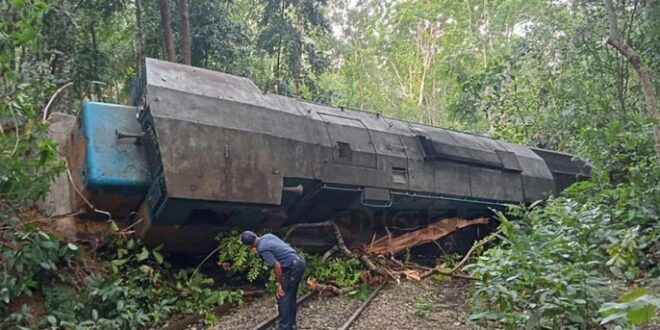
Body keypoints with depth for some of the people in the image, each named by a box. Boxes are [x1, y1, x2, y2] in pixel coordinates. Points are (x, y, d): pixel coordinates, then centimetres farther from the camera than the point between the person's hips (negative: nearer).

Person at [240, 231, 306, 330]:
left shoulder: (262, 249, -17)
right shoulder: (267, 236, 9)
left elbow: (277, 266, -18)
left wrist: (278, 284, -7)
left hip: (293, 267, -9)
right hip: (300, 261, 9)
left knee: (282, 297, 0)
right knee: (291, 297, 18)